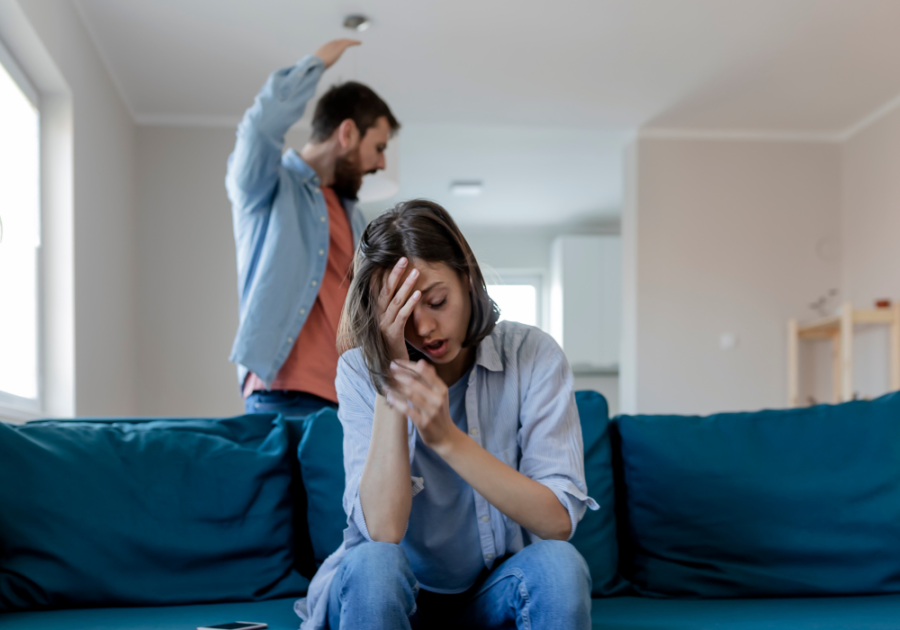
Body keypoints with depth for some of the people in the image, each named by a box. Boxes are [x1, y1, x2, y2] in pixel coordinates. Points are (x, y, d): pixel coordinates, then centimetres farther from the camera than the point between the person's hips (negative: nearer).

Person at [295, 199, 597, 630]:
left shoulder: (533, 355, -12)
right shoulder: (361, 370, -12)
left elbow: (559, 520, -19)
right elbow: (383, 531, -23)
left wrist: (447, 438, -32)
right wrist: (390, 379, -28)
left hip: (495, 591, 1)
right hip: (391, 593, -1)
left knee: (559, 564, -30)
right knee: (372, 563, -33)